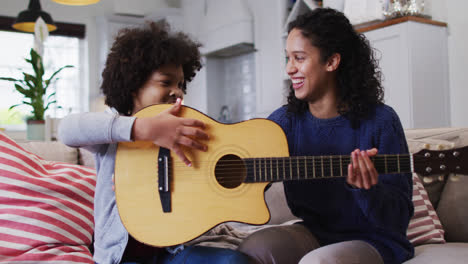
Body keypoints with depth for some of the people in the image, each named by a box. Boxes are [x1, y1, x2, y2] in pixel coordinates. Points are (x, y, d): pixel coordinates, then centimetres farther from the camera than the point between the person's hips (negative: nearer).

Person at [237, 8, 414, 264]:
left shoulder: (380, 121, -12)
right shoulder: (285, 120, 0)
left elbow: (399, 219, -11)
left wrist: (366, 190, -31)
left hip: (372, 242, -3)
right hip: (312, 233, 4)